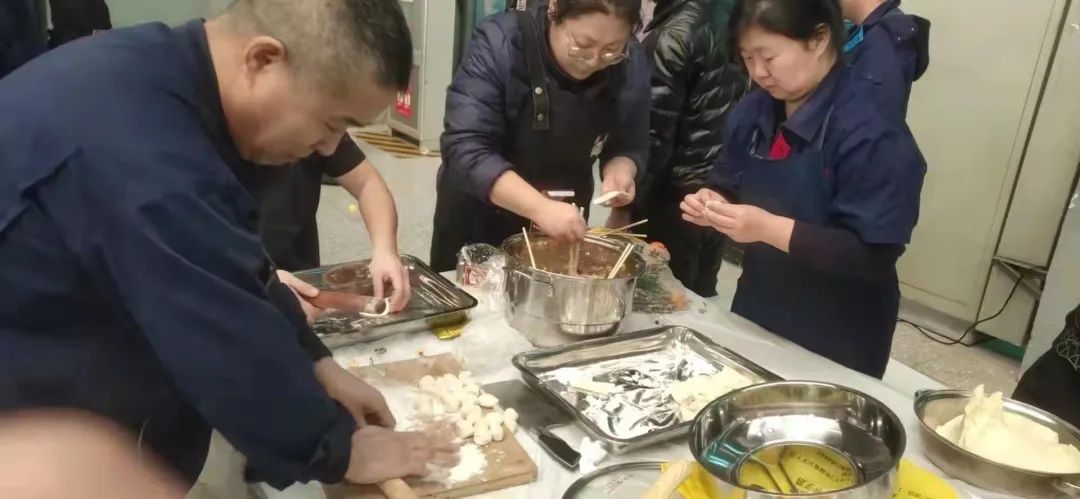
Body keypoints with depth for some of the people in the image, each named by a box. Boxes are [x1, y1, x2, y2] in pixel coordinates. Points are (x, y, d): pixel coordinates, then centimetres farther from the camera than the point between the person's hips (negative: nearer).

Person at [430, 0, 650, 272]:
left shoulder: (631, 66, -12)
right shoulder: (500, 44, -24)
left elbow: (629, 147, 0)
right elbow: (466, 149, -30)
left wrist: (619, 171, -23)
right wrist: (540, 207, -41)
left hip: (563, 223, 3)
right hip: (480, 217, -3)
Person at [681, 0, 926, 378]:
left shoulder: (872, 133, -23)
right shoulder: (752, 112, -2)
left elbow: (875, 255, -26)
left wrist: (770, 229, -33)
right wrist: (716, 206, -12)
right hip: (756, 311, 6)